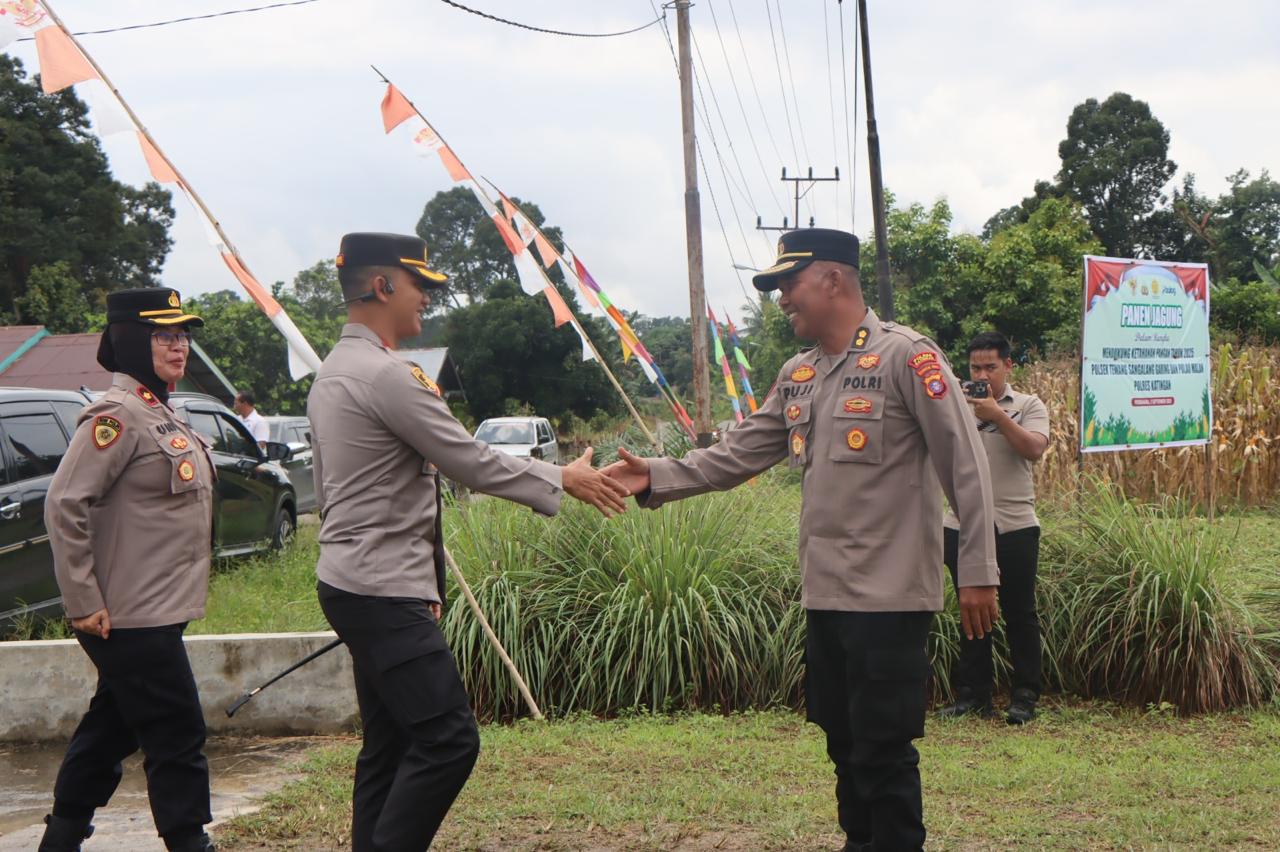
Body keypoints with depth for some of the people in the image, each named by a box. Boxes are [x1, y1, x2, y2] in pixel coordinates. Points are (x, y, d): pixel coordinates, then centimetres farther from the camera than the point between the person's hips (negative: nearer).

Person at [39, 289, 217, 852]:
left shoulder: (160, 414, 13)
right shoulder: (118, 415, -17)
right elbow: (63, 506, -22)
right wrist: (84, 603, -21)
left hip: (156, 612, 10)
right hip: (130, 616, -10)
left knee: (111, 730, 18)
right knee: (177, 737, -4)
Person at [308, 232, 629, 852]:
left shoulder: (333, 372, 15)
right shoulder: (386, 374, -17)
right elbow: (472, 463, -15)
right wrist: (563, 480, -3)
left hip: (354, 584, 11)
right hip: (384, 593, -11)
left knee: (389, 744, 12)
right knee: (448, 738, -11)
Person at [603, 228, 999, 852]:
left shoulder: (904, 355, -11)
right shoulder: (798, 376, 12)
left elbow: (964, 465, -12)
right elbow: (737, 455, 10)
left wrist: (977, 572, -14)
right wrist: (658, 478, -4)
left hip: (890, 595, -7)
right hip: (826, 593, 8)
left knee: (882, 753, -2)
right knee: (844, 743, 17)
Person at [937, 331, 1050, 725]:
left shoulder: (1028, 405, 4)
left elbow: (1034, 449, -12)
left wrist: (996, 415, -17)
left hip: (1014, 526, -2)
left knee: (1019, 612, 2)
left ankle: (1025, 697, 10)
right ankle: (973, 694, 16)